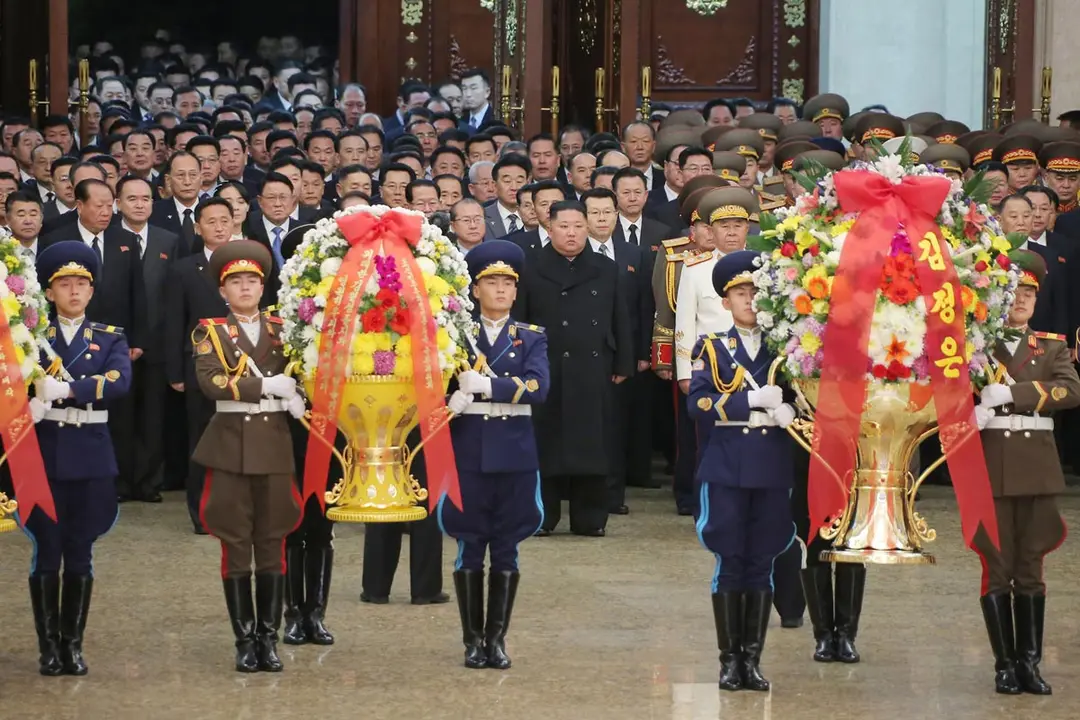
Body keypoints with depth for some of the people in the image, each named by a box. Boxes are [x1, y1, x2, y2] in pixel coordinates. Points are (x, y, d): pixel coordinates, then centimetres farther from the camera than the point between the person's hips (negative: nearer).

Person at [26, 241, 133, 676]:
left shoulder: (110, 339, 7)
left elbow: (120, 382, -12)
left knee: (80, 554, 5)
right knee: (46, 553, 0)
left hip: (90, 456, 1)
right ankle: (49, 647, 7)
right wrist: (31, 403, -28)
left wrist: (67, 389, -24)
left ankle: (73, 645, 12)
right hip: (44, 455, -1)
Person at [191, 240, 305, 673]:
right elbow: (210, 381, -12)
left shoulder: (281, 330, 12)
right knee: (236, 544, 0)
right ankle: (244, 641, 5)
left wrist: (296, 398, -8)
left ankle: (269, 639, 7)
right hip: (230, 445, -2)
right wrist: (266, 385, -17)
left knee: (272, 543, 3)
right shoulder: (210, 331, 3)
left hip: (275, 444, 2)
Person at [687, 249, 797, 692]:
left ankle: (753, 659, 10)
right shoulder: (712, 349, 4)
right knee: (730, 563, 0)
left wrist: (788, 411, -14)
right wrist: (754, 399, -17)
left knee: (761, 564, 5)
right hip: (727, 468, -2)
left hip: (772, 469, 2)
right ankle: (730, 659, 7)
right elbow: (699, 403, -9)